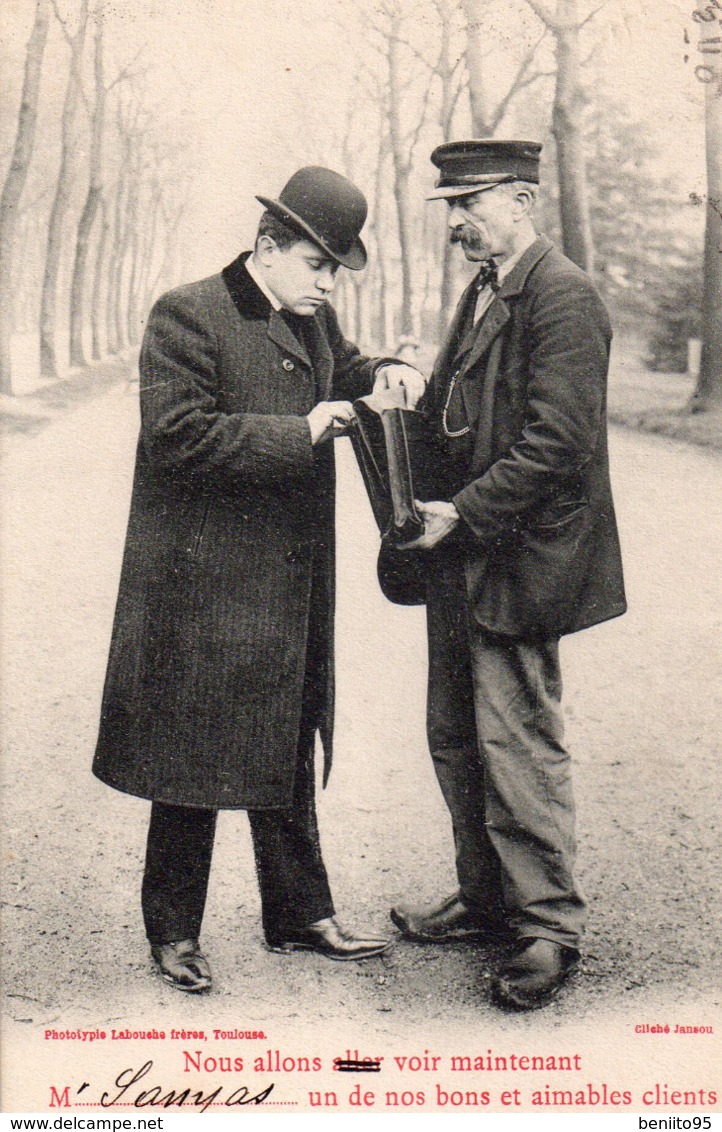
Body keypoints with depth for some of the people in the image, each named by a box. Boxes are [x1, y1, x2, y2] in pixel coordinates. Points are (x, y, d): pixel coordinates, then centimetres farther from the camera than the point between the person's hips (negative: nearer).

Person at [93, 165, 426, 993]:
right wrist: (300, 434, -21)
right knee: (193, 763, 5)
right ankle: (172, 931, 22)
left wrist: (383, 376, 6)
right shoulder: (186, 316, -12)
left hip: (291, 586, 8)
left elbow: (343, 369, 30)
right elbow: (178, 437, -21)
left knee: (288, 753, 17)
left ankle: (299, 915, 31)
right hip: (202, 588, -7)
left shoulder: (313, 323, 11)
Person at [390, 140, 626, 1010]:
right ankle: (486, 900, 31)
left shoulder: (563, 296, -14)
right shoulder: (483, 290, 16)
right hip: (461, 556, 10)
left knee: (518, 743, -3)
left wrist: (464, 514, -18)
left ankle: (547, 928, 12)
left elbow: (555, 442, -20)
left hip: (517, 560, -10)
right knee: (456, 739, 15)